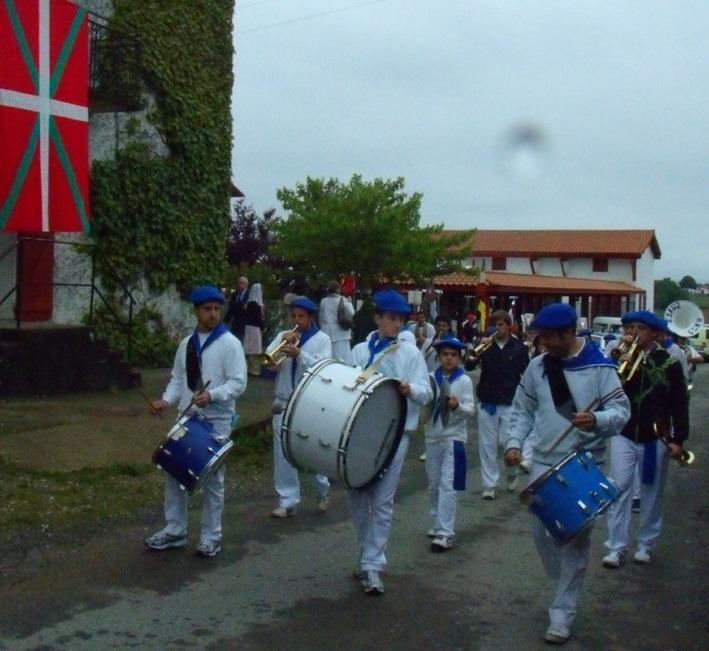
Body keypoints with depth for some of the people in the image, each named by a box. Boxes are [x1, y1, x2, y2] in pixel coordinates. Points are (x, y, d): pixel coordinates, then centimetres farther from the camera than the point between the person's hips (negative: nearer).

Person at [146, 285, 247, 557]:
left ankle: (211, 537, 16)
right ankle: (175, 530, 22)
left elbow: (238, 383, -13)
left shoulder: (229, 343, -8)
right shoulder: (186, 344, 10)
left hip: (217, 421, -5)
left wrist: (211, 395, -27)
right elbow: (177, 379, 15)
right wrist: (167, 400, -3)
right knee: (175, 473, 9)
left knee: (212, 480, 5)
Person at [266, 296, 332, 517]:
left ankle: (323, 493, 29)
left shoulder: (322, 339, -2)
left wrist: (299, 353, -29)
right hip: (284, 403, 3)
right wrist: (283, 345, -18)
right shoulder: (283, 336, 9)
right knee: (283, 454, 1)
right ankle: (287, 501, 8)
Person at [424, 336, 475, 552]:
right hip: (432, 437, 4)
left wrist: (457, 405, -31)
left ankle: (445, 533, -11)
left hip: (453, 438, -4)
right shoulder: (431, 378, 4)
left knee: (447, 485, -10)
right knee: (434, 484, 14)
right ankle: (438, 523, 29)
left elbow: (471, 410, -11)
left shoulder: (464, 381, -5)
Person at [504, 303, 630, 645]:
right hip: (544, 464, 4)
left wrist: (597, 420, -29)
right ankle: (566, 588, 34)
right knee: (542, 533, 8)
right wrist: (514, 442, -6)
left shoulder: (599, 367, -9)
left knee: (575, 542, 0)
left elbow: (622, 409, -9)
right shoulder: (537, 367, 3)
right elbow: (523, 410, 10)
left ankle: (561, 614, 9)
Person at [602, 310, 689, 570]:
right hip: (624, 435, 1)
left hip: (655, 438, -1)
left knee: (651, 492, 10)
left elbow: (680, 403, -2)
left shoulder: (669, 362, -4)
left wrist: (678, 438, -7)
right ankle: (617, 547, 2)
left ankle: (646, 544, 24)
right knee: (619, 489, -3)